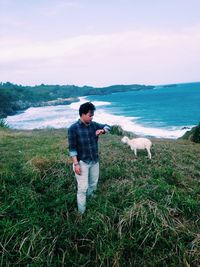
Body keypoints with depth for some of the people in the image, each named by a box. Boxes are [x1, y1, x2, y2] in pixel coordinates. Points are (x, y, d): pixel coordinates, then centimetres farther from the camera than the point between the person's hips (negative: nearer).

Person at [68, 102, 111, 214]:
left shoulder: (94, 125, 0)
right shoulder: (73, 128, -15)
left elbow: (108, 127, 13)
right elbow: (72, 148, -15)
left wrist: (102, 130, -10)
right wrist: (76, 164, -19)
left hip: (95, 161, 6)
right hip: (82, 162, -6)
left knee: (93, 185, 19)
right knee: (83, 188, -3)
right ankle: (82, 213, 11)